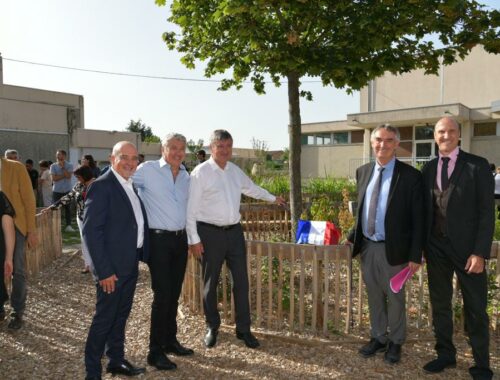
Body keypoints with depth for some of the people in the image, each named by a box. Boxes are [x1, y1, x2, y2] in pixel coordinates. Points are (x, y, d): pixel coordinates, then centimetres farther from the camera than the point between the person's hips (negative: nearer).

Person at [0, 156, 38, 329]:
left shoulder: (16, 168, -10)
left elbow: (29, 199, -7)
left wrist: (31, 231, -9)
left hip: (15, 226, -3)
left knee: (17, 271, 6)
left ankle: (18, 312, 18)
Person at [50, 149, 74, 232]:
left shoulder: (69, 165, -1)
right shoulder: (53, 166, 1)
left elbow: (68, 176, -14)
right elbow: (54, 178, -9)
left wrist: (63, 167, -15)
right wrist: (64, 175, -12)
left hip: (67, 190, 0)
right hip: (56, 190, 0)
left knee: (67, 208, 5)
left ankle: (68, 225, 9)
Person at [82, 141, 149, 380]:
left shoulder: (131, 185, 10)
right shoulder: (102, 186, -15)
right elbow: (91, 230, -18)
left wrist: (142, 255, 8)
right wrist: (104, 270, -20)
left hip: (131, 263, 8)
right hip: (112, 266, -8)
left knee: (121, 315, 19)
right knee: (105, 318, 4)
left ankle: (116, 360, 35)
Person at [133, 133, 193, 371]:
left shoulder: (186, 176, 12)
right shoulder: (148, 170, -8)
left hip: (180, 239, 6)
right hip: (159, 239, -6)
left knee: (174, 294, 14)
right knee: (162, 295, -5)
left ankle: (170, 340, 29)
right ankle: (155, 351, 8)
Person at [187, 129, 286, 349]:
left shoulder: (235, 171, 9)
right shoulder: (201, 172, -9)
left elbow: (251, 188, 28)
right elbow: (191, 207, -11)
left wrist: (273, 198, 40)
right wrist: (194, 239, -13)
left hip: (234, 231, 5)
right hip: (210, 233, -5)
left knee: (241, 281, 7)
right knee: (210, 283, 10)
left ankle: (243, 329, 21)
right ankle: (212, 328, 29)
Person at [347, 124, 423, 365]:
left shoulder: (410, 176, -11)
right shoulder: (363, 172, 5)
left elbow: (417, 219, -10)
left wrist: (415, 255, -12)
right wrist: (352, 237, 8)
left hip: (393, 249, -4)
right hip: (367, 246, 5)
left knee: (395, 298, 13)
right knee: (374, 297, 18)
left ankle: (395, 343, 32)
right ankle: (378, 338, 36)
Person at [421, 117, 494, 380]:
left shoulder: (477, 165, -5)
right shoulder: (428, 169, 8)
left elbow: (486, 212, -8)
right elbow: (425, 210, 10)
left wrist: (480, 253, -14)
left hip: (466, 247, -4)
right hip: (436, 247, 4)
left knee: (475, 309, 7)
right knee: (439, 304, 14)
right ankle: (445, 354, 31)